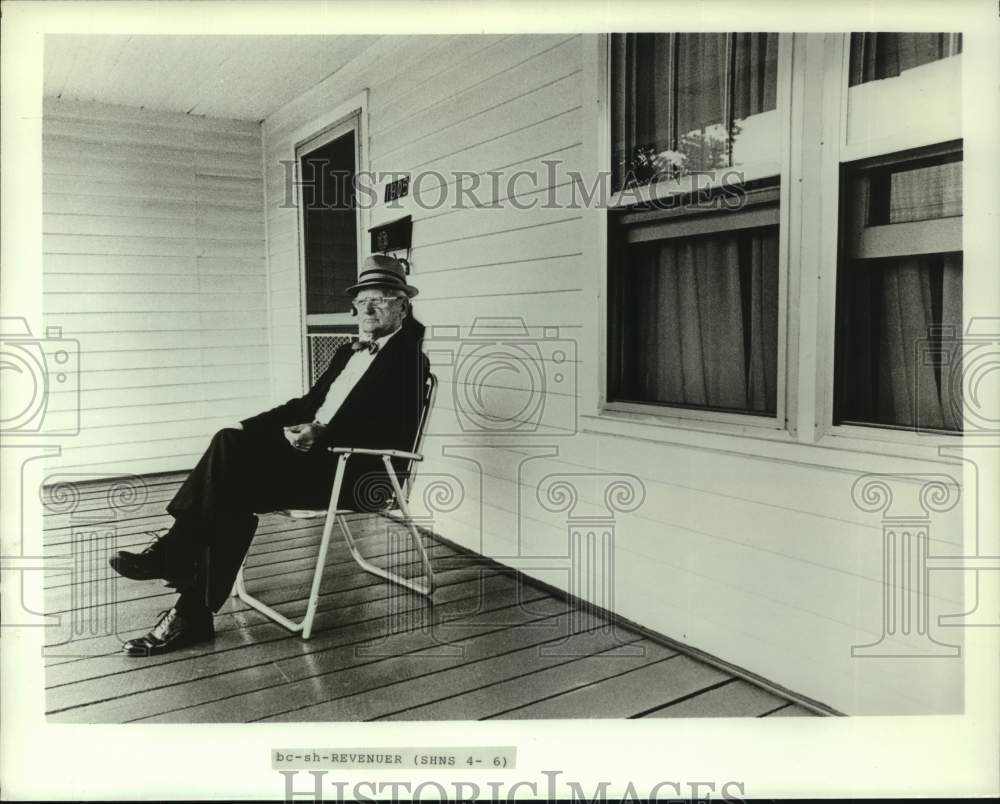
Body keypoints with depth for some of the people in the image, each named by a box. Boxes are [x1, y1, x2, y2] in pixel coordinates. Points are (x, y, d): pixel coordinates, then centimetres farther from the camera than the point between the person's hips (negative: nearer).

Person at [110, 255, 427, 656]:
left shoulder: (407, 359, -6)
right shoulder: (349, 352, 22)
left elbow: (390, 430, -18)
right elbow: (309, 401, 20)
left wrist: (321, 433, -26)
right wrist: (248, 426, 7)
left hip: (361, 472, -8)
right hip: (315, 452, 8)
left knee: (235, 488, -21)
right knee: (230, 443, -14)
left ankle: (193, 613, -12)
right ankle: (174, 554, -15)